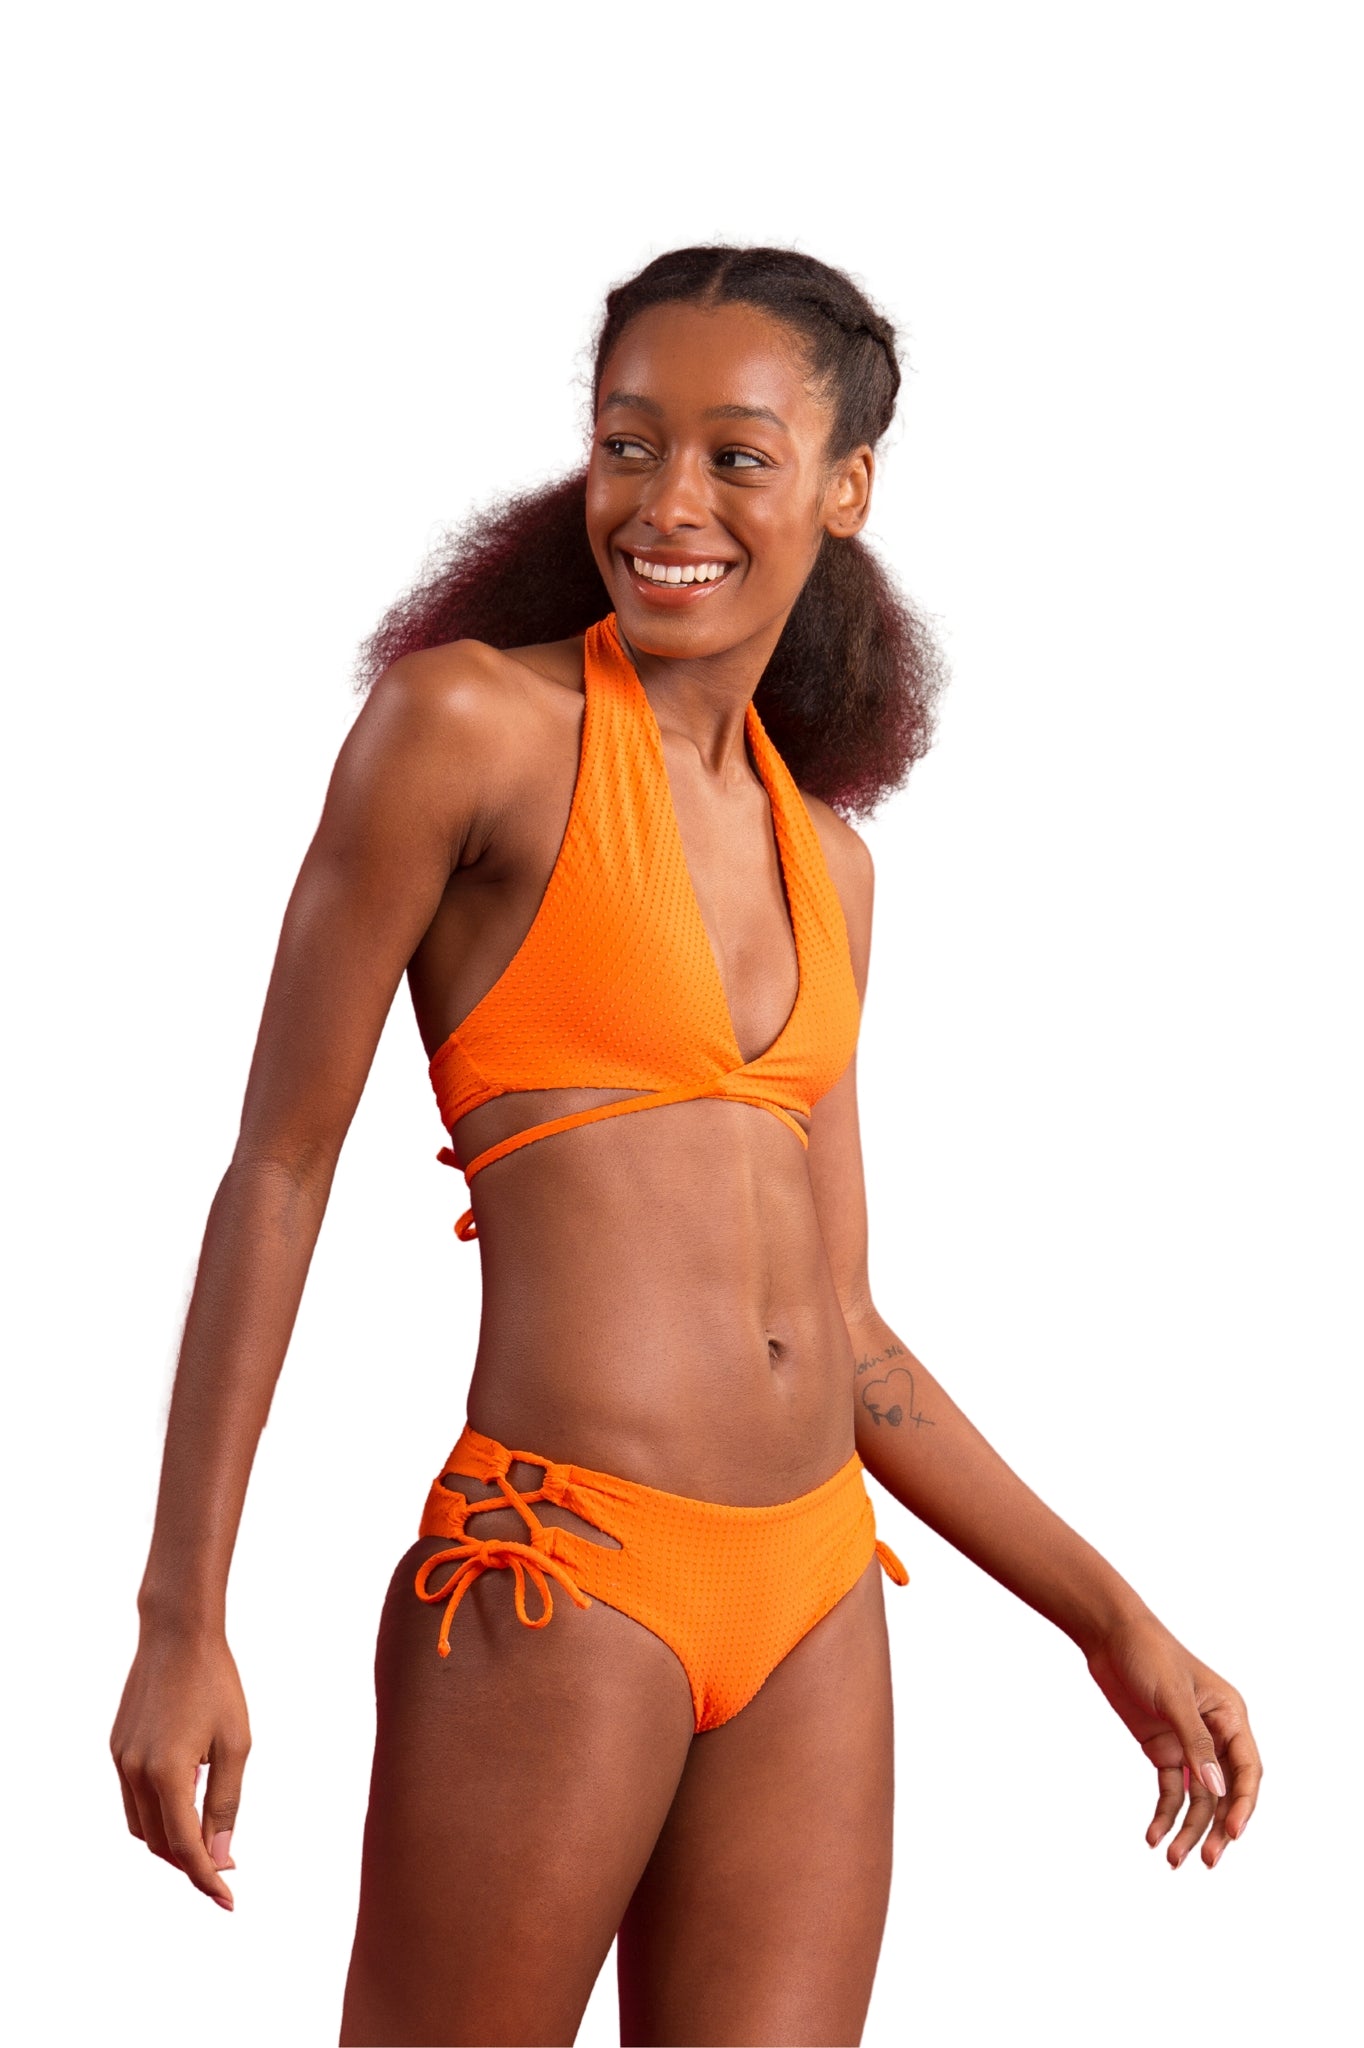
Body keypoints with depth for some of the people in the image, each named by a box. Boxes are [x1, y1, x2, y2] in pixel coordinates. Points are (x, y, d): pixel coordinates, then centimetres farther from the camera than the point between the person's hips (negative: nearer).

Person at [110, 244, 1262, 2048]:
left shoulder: (824, 862, 15)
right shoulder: (466, 721, -4)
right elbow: (280, 1166, -5)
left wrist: (1113, 1621, 16)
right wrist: (184, 1621, -9)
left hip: (817, 1604, 6)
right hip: (557, 1576, -6)